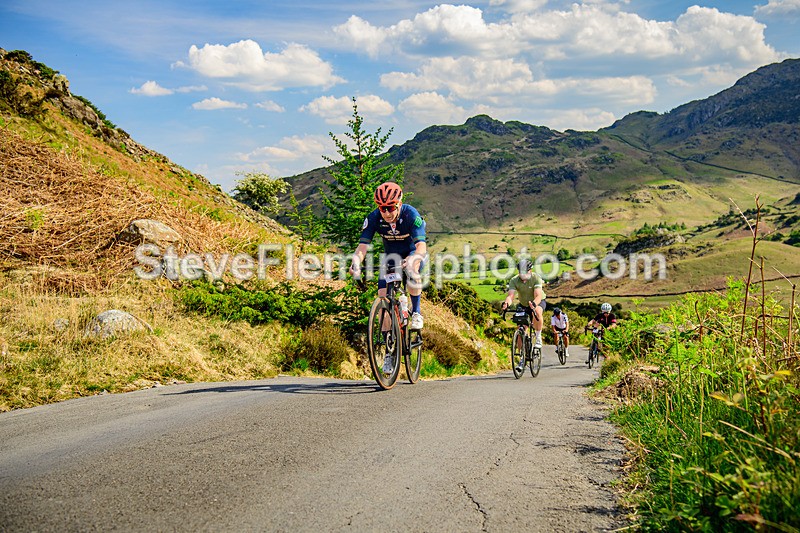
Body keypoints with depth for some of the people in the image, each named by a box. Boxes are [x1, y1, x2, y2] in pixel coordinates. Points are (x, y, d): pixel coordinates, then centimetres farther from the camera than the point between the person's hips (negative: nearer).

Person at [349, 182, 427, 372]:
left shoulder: (411, 215, -30)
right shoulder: (374, 218, -22)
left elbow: (421, 245, -40)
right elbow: (363, 245, -28)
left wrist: (412, 259, -62)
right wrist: (356, 262, -50)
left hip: (412, 253, -3)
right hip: (391, 256, 3)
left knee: (412, 268, -39)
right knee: (383, 297, -13)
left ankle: (416, 312, -15)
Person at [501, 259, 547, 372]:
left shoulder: (536, 278, -26)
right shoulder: (514, 280, -19)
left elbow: (538, 296, -38)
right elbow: (510, 295, -31)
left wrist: (533, 304, -60)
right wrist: (506, 303, -54)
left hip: (539, 302, -3)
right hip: (524, 305, 3)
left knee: (537, 312, -39)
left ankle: (538, 337, -18)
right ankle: (523, 358, 5)